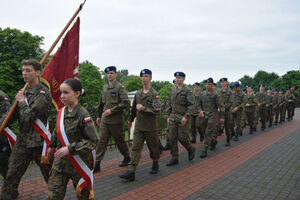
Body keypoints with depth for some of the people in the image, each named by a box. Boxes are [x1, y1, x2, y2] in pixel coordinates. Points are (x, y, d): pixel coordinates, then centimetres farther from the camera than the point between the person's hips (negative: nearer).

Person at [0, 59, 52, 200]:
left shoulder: (43, 93, -13)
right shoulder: (23, 92, 10)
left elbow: (28, 117, -20)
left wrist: (22, 102, -6)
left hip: (39, 142, -6)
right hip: (22, 142, 6)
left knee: (50, 176, 9)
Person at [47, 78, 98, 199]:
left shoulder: (82, 115, -19)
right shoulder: (62, 112, 1)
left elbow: (93, 141, -21)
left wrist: (69, 149, -25)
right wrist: (51, 146, 26)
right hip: (60, 162, 5)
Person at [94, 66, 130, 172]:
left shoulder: (120, 87, -9)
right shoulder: (104, 87, 12)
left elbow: (126, 103, -17)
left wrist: (112, 110, -19)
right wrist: (99, 116, 21)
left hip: (116, 120, -5)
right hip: (104, 120, 5)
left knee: (120, 140, 9)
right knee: (101, 141, 2)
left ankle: (127, 157, 32)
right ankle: (97, 164, 6)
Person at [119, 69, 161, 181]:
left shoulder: (154, 94, -10)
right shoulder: (138, 94, 8)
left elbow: (157, 111, -21)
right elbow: (134, 108, 23)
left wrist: (142, 108, -18)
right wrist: (130, 119, 31)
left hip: (151, 127, -4)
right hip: (138, 127, 4)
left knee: (153, 147, 12)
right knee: (135, 148, -2)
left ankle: (155, 164, 37)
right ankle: (131, 172, -3)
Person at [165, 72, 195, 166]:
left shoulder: (188, 91, -6)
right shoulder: (173, 90, 11)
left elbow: (191, 105, -11)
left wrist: (186, 117, -19)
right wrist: (168, 116, 10)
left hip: (183, 118, -5)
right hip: (173, 117, 5)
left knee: (182, 137, -2)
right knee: (172, 138, 3)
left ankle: (191, 149, 27)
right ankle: (174, 158, 13)